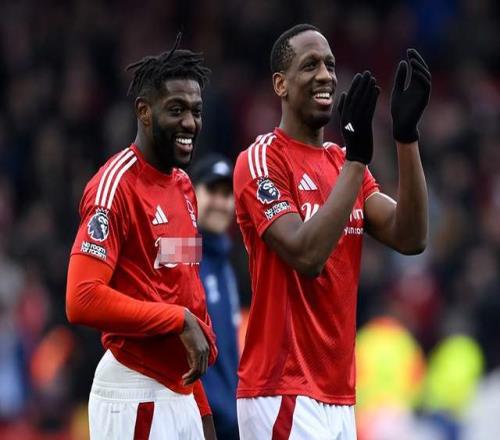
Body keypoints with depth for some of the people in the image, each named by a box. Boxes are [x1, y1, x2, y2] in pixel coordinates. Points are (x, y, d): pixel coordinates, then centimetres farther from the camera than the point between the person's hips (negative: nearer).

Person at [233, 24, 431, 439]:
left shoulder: (345, 162, 15)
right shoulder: (262, 160, -8)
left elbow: (410, 238, 1)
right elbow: (306, 256, -22)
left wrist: (406, 136, -8)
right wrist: (356, 157, -23)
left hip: (338, 394, 8)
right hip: (284, 393, -8)